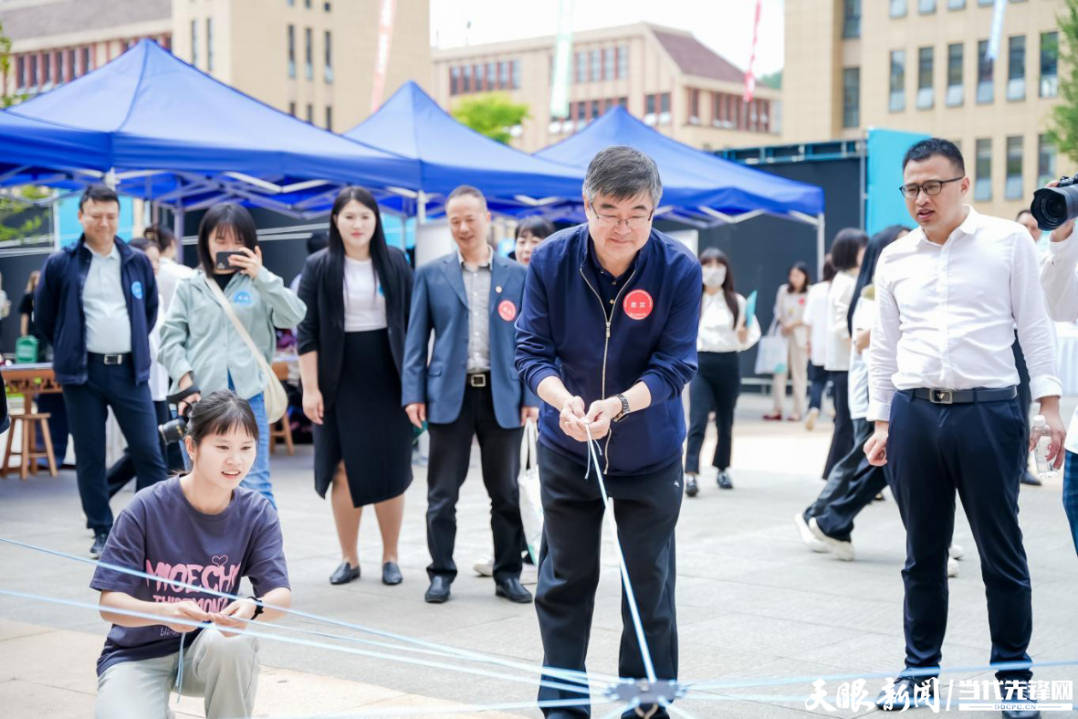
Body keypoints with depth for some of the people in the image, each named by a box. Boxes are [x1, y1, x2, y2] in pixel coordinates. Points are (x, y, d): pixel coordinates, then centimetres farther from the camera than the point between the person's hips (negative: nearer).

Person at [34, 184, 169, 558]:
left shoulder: (138, 262, 6)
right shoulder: (60, 264, -1)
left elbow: (151, 310, 20)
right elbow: (43, 317, 9)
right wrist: (70, 349, 11)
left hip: (130, 371, 1)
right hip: (83, 372, -1)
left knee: (148, 453, -2)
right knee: (89, 457, 5)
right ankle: (102, 532, 15)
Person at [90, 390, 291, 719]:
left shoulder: (257, 514, -8)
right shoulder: (146, 509, -16)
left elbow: (281, 594, -16)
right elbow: (109, 602, -17)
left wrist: (253, 608, -41)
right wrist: (165, 612, -38)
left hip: (211, 653, 1)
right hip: (138, 654, -1)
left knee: (232, 641, -33)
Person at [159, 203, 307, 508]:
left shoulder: (259, 285, 7)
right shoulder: (189, 287, 8)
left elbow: (294, 316, -7)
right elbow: (171, 338, 5)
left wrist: (261, 276, -14)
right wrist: (185, 380, -8)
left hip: (247, 397, -1)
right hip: (198, 399, 2)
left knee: (255, 487, -5)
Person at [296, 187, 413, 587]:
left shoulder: (396, 262, 4)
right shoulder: (319, 267, 0)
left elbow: (412, 321, 6)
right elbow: (307, 331, -2)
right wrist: (310, 387, -8)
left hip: (387, 377, 1)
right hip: (340, 381, -1)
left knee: (389, 469, 4)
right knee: (344, 470, 2)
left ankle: (390, 557, 15)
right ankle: (349, 558, 13)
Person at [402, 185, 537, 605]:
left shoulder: (516, 275, 6)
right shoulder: (431, 275, 5)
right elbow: (416, 337, 4)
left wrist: (531, 396, -2)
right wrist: (413, 393, -4)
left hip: (502, 395, 1)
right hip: (448, 394, 0)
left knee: (505, 491, 8)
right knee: (442, 492, 4)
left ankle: (508, 573, 18)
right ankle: (441, 573, 14)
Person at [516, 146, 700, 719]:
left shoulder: (679, 269, -17)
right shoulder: (550, 260, -13)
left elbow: (674, 365, -17)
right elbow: (532, 350, -11)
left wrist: (617, 405, -34)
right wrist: (564, 399, -31)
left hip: (650, 455, -1)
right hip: (566, 451, 1)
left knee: (649, 590, 7)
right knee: (564, 584, 11)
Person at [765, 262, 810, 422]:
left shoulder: (810, 293, -6)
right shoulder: (783, 290, 9)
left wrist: (794, 324, -12)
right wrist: (782, 322, -2)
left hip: (799, 336, -4)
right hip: (783, 334, 4)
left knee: (799, 372, 0)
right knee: (779, 370, 1)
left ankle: (798, 410, 5)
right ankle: (778, 409, 5)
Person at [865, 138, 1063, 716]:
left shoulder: (1008, 241, 2)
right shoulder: (894, 258, 10)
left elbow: (1034, 326, 3)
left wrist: (1049, 405, -4)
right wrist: (881, 422, 11)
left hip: (988, 412, -3)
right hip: (914, 413, 3)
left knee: (1002, 554, 3)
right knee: (922, 554, 11)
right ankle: (920, 670, 22)